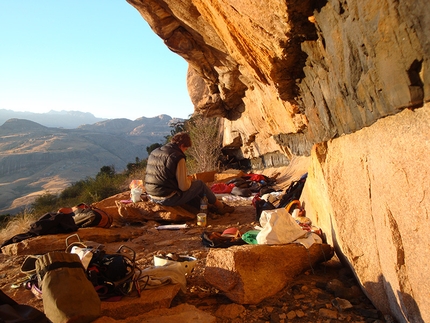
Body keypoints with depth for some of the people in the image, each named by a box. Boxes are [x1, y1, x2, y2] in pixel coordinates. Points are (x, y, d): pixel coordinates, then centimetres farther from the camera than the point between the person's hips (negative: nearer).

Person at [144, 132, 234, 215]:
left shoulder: (153, 153, 6)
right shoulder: (178, 157, -18)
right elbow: (183, 187, -18)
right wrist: (188, 179, 5)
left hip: (152, 197, 8)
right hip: (168, 199, -8)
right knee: (199, 184, 10)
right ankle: (219, 206, 28)